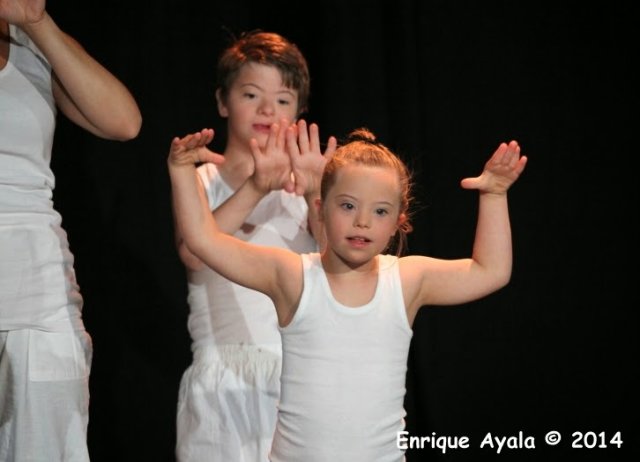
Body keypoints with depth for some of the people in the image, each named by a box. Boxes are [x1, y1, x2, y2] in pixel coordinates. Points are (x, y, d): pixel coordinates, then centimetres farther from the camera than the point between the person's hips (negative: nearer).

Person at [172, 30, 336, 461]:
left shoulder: (304, 180, 9)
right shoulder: (202, 181, 4)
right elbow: (192, 252, -15)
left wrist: (316, 192, -23)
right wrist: (256, 188, -26)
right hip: (225, 375, -1)